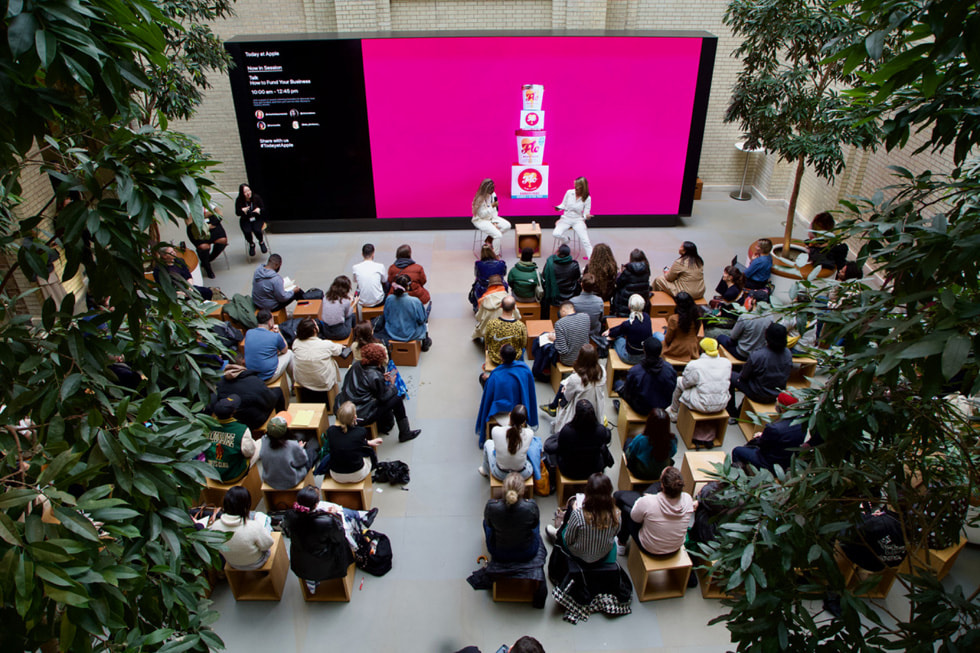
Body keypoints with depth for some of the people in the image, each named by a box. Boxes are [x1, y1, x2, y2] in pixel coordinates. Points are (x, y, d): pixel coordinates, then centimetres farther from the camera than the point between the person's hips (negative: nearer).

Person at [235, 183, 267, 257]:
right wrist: (242, 211, -23)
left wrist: (259, 209, -21)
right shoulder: (239, 200, -8)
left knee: (257, 230, -30)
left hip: (257, 219, 0)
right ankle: (251, 244, 7)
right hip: (245, 220, 1)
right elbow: (237, 213, -1)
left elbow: (263, 208, 2)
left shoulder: (256, 197, -8)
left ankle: (261, 242, 6)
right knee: (247, 232, -28)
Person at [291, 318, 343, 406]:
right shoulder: (326, 344, -23)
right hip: (323, 384, -4)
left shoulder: (296, 343, -14)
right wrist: (341, 346, 26)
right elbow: (338, 350, 0)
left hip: (301, 382, 4)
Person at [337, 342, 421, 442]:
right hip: (361, 417, -8)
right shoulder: (375, 376, -21)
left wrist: (382, 378, 11)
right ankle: (405, 433, 16)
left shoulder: (357, 365, 0)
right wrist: (392, 385, 7)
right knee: (397, 399, 3)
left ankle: (384, 426, 41)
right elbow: (383, 397, -9)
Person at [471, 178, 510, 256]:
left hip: (491, 218, 8)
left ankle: (490, 239, 2)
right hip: (480, 220, -8)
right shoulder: (480, 199, -23)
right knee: (497, 234, -25)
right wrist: (492, 206, -30)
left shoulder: (493, 194, -2)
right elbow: (482, 214, -22)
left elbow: (494, 210, 3)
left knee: (507, 225, -8)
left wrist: (494, 222, -9)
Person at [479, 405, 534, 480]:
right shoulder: (529, 433, -26)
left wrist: (509, 423, 2)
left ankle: (485, 470, 53)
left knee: (488, 443, 27)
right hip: (524, 475, 0)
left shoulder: (496, 431, -28)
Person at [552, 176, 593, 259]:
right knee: (555, 234, -24)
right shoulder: (569, 192, -3)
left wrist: (586, 216, -28)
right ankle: (567, 240, 11)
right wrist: (558, 208, -13)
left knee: (585, 241, -21)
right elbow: (564, 205, 9)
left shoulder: (587, 198, -7)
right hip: (566, 218, 2)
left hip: (578, 220, -2)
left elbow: (586, 213, -4)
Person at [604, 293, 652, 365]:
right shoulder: (647, 317, -9)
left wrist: (609, 334, 21)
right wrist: (610, 330, 15)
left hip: (631, 359, -5)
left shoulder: (627, 325, -26)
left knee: (617, 338, 23)